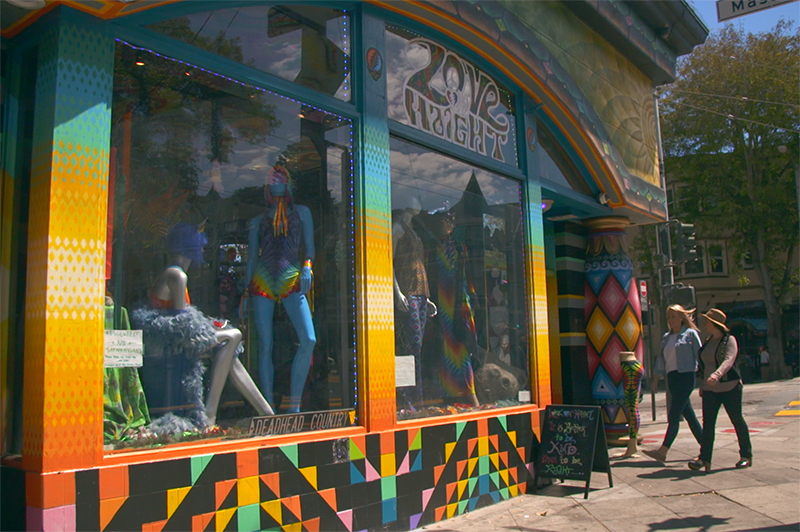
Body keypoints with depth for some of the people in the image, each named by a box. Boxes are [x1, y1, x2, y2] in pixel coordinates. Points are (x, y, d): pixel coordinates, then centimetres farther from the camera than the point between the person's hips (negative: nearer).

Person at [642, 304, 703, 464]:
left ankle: (663, 451, -16)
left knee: (674, 415, -12)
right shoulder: (666, 337, 16)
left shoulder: (690, 334, -2)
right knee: (688, 414, 12)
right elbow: (661, 359, 17)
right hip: (672, 378, 7)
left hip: (686, 376, -7)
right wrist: (656, 378, 10)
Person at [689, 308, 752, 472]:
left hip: (730, 388, -6)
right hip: (710, 389, 6)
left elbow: (729, 360, -27)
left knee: (737, 420, 6)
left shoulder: (729, 340, -10)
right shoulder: (708, 342, 11)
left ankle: (746, 456, 21)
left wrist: (717, 374, -43)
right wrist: (702, 385, 17)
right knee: (707, 423, -3)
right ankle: (704, 458, -7)